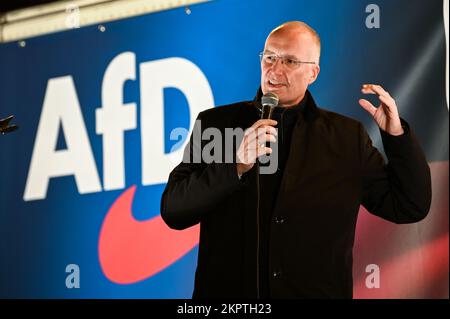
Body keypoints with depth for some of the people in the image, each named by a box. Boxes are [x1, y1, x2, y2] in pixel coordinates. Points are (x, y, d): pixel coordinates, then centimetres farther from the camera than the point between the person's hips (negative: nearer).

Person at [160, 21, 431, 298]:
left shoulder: (347, 137, 3)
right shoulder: (214, 123, 1)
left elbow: (410, 207, 3)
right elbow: (173, 211, -7)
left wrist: (396, 135, -9)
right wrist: (236, 166, -20)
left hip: (317, 292, 0)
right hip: (226, 297, 0)